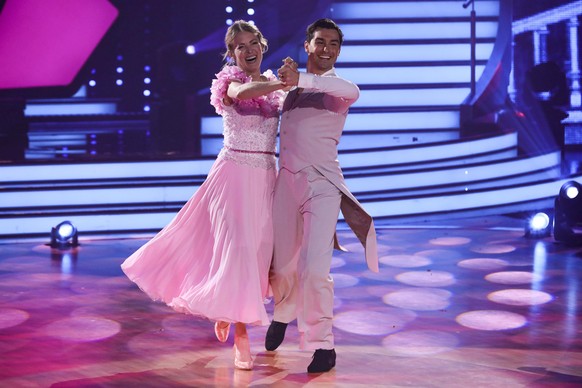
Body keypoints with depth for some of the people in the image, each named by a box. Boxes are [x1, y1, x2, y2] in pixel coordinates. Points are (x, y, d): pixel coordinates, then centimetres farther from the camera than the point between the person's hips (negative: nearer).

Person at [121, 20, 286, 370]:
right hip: (234, 172, -5)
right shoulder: (230, 80, -4)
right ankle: (241, 336, 3)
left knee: (258, 250, 9)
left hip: (266, 177, 5)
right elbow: (242, 92, -29)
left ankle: (229, 310, 31)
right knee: (236, 247, -9)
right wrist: (286, 82, -30)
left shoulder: (275, 84, 12)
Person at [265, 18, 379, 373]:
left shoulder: (336, 88, -1)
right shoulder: (292, 85, 14)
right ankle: (283, 315, 45)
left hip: (321, 184, -4)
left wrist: (301, 79, -34)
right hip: (287, 181, 5)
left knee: (314, 269, -13)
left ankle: (323, 344, 4)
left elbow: (353, 91, -27)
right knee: (283, 266, 14)